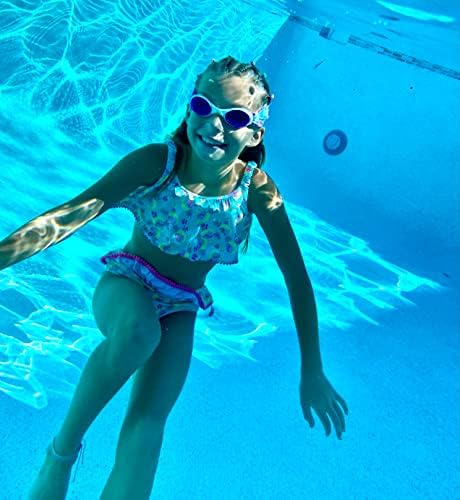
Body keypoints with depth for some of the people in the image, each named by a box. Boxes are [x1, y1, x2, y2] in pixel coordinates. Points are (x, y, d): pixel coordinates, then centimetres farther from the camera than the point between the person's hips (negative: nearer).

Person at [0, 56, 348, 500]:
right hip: (126, 284, -1)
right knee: (138, 330, -36)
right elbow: (73, 213, -25)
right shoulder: (156, 162, -20)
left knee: (147, 426, -14)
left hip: (179, 309, 2)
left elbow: (297, 279, -15)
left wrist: (312, 372, -14)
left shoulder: (257, 189, -17)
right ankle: (62, 448, -10)